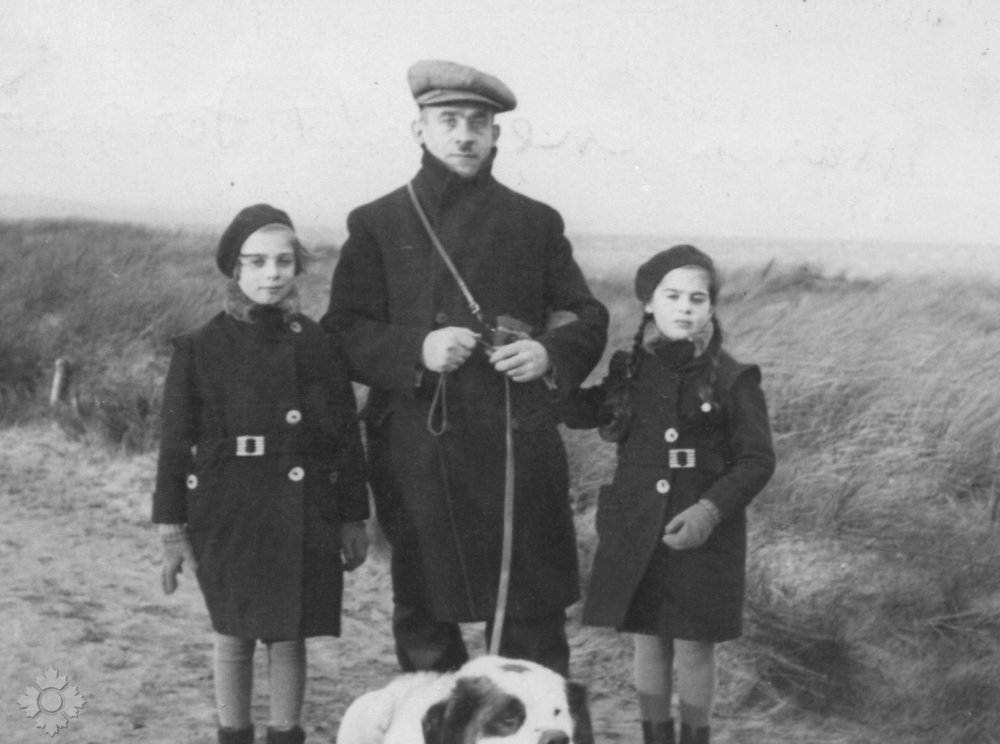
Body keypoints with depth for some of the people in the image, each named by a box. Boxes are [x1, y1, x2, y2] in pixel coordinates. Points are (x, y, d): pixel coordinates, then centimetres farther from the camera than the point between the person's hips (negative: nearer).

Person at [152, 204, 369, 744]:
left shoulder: (319, 346, 2)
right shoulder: (202, 349, -3)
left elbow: (347, 438, 6)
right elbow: (176, 443, -1)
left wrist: (353, 520, 7)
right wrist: (172, 529, -3)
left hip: (304, 516, 1)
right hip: (229, 516, -1)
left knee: (290, 636, 8)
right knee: (234, 636, 9)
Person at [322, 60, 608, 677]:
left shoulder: (536, 223, 10)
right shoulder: (377, 226, 6)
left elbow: (588, 318, 13)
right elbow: (343, 334, 1)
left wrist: (548, 353, -9)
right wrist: (417, 350, -17)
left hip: (519, 447, 1)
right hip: (416, 457, 0)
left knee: (533, 621, 3)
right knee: (423, 619, 9)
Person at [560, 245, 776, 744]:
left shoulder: (731, 379, -10)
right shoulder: (630, 370, 2)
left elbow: (757, 460, -9)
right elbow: (583, 413, 15)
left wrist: (710, 510, -22)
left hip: (702, 533, -3)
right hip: (636, 531, 3)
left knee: (694, 647, 7)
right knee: (648, 643, 12)